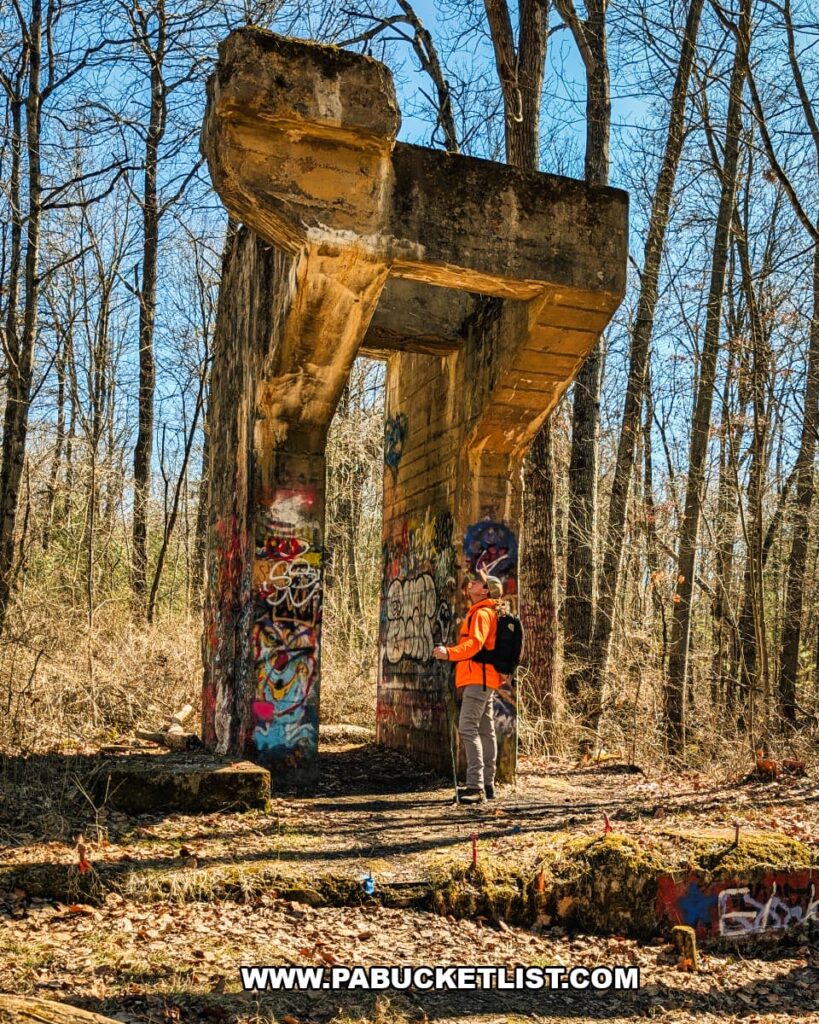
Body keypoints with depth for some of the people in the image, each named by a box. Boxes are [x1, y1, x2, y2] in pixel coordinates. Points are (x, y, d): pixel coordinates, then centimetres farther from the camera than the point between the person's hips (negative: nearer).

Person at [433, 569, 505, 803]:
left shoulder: (482, 613, -11)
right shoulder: (477, 612, 21)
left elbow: (475, 643, -26)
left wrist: (449, 653, -34)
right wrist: (449, 652, 23)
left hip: (479, 679, -11)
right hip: (483, 680, 11)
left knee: (468, 728, -17)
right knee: (485, 731, 13)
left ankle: (476, 786, -21)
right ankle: (487, 785, 20)